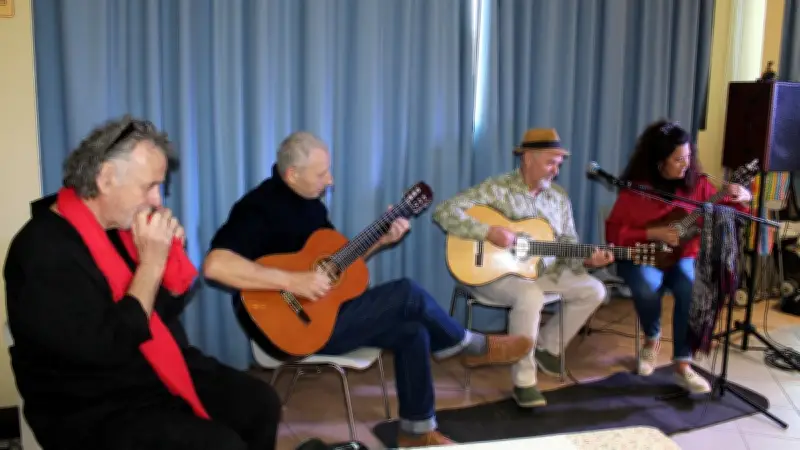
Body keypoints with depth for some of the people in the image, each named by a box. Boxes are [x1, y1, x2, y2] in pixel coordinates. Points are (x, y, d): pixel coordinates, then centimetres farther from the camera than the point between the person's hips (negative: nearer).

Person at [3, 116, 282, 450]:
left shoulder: (120, 223, 3)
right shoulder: (45, 249, -23)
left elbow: (167, 310, 11)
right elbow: (107, 349, -28)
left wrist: (170, 254, -7)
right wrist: (151, 262, -23)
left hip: (162, 370, 8)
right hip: (95, 408, -8)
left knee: (261, 403, 0)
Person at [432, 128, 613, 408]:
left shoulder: (559, 197, 7)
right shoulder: (497, 188, -13)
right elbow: (444, 212, -21)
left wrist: (586, 260, -13)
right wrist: (488, 232, -29)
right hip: (494, 273, -7)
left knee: (594, 290, -6)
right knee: (531, 296, -36)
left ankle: (547, 346, 13)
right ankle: (524, 381, -21)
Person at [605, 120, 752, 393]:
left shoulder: (696, 183, 0)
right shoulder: (635, 188, -9)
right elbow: (613, 233, -11)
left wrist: (739, 199, -16)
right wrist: (652, 234, -20)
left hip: (681, 258, 2)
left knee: (692, 289, -30)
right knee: (648, 287, -35)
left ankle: (683, 366, -19)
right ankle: (652, 338, -1)